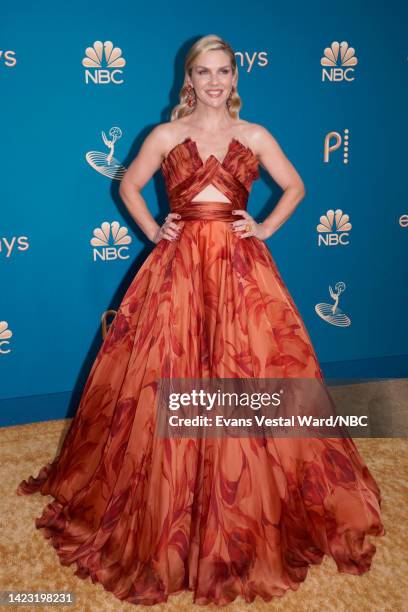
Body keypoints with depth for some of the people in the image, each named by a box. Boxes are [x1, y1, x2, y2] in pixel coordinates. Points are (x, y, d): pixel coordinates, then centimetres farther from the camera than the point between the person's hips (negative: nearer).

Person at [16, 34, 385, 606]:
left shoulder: (256, 136, 9)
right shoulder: (166, 135, 8)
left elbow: (295, 186, 17)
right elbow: (129, 185, 17)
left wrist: (266, 228, 5)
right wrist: (152, 230, 4)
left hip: (240, 269, 1)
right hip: (178, 267, 0)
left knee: (245, 377, 2)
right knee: (170, 380, 1)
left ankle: (249, 514, 23)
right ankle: (170, 518, 21)